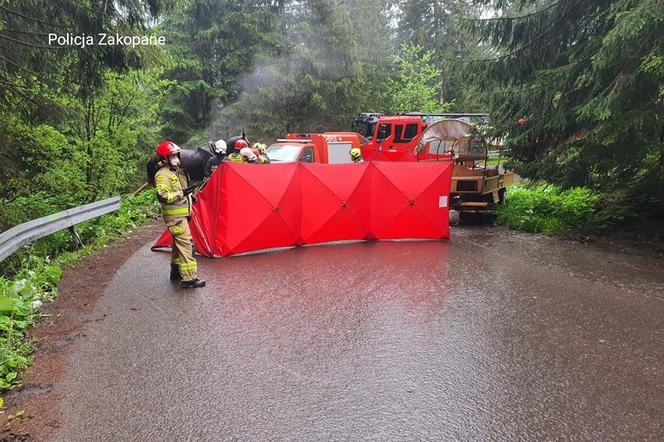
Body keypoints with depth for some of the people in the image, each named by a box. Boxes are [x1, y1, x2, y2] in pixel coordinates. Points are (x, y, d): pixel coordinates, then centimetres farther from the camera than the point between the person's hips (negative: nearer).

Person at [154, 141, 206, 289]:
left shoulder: (176, 171, 16)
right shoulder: (162, 174, -15)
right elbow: (162, 196, -24)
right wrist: (182, 193, -27)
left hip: (181, 214, 10)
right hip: (174, 216, -10)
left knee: (179, 243, 18)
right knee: (185, 243, -13)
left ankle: (176, 272, 31)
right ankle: (189, 278, -12)